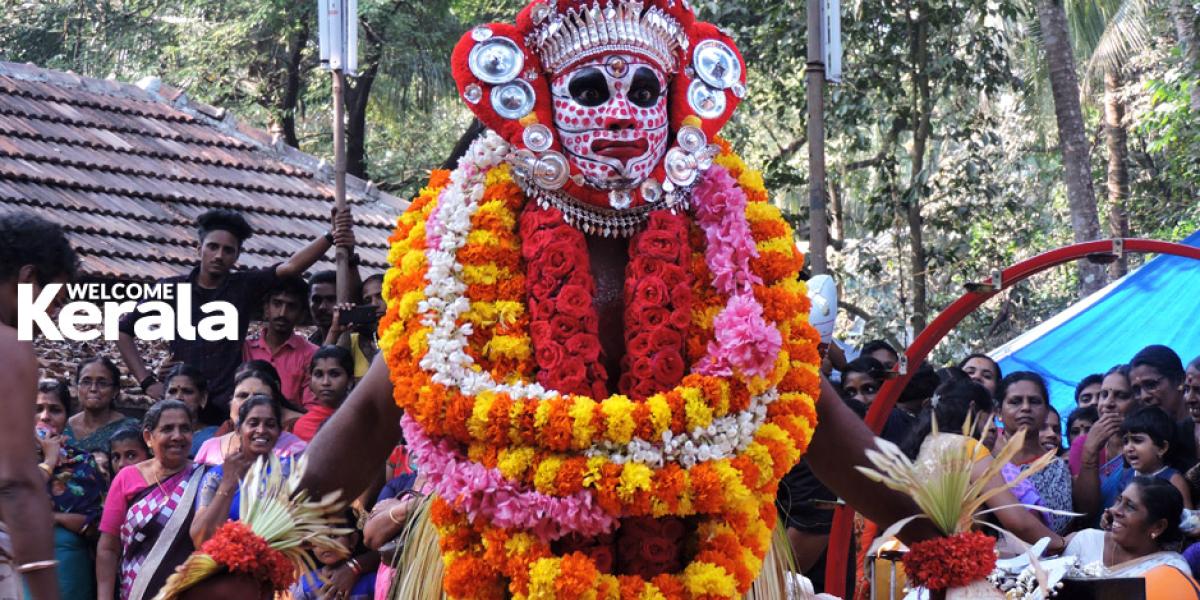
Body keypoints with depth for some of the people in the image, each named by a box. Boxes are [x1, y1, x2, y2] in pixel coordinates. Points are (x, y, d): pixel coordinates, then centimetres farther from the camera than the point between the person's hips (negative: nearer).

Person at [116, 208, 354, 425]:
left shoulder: (245, 287, 6)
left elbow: (291, 266, -8)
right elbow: (123, 331, 12)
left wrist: (330, 237, -24)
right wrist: (147, 382, 4)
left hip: (230, 407, 0)